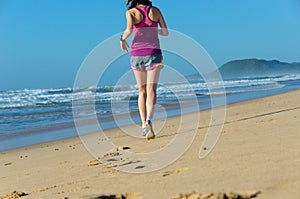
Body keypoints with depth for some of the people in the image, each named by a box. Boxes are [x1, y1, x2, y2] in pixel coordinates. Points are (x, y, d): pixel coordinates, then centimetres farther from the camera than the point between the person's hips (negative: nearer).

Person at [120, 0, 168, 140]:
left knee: (142, 91, 14)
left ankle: (144, 125, 9)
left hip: (136, 54, 1)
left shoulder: (131, 12, 2)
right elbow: (166, 32, 10)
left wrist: (123, 39, 4)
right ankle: (149, 121, -32)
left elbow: (129, 30, -16)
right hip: (153, 53, 0)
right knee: (151, 90, -9)